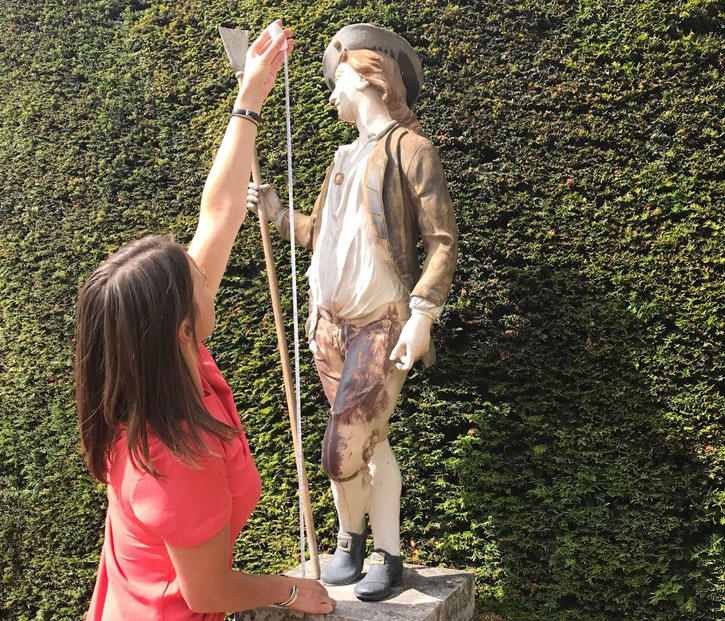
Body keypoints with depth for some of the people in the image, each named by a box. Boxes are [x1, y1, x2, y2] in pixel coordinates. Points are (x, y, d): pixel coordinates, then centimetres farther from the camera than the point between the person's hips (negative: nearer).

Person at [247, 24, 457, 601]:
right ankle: (387, 556, 23)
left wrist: (421, 315, -17)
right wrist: (278, 213, 7)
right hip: (330, 322, 7)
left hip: (381, 326, -6)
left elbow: (443, 241, -10)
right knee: (369, 442, 11)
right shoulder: (347, 156, 17)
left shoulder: (408, 146, -5)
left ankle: (353, 538, 19)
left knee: (342, 451, -8)